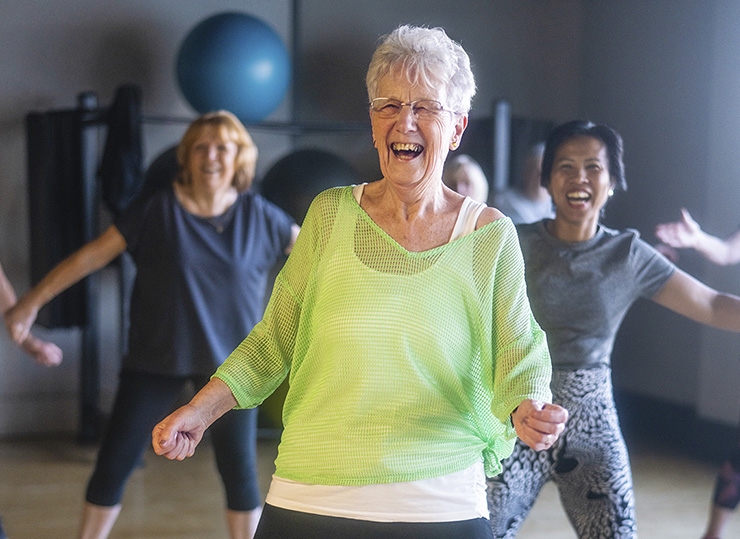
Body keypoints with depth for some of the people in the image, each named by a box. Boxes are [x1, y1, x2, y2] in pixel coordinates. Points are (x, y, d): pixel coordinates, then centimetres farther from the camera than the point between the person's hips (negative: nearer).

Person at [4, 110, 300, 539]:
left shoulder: (259, 216, -4)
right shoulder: (156, 210, -8)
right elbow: (92, 255, -5)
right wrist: (32, 302, -5)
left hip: (231, 361, 0)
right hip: (156, 359, 0)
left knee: (239, 467, 6)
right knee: (115, 459, 3)